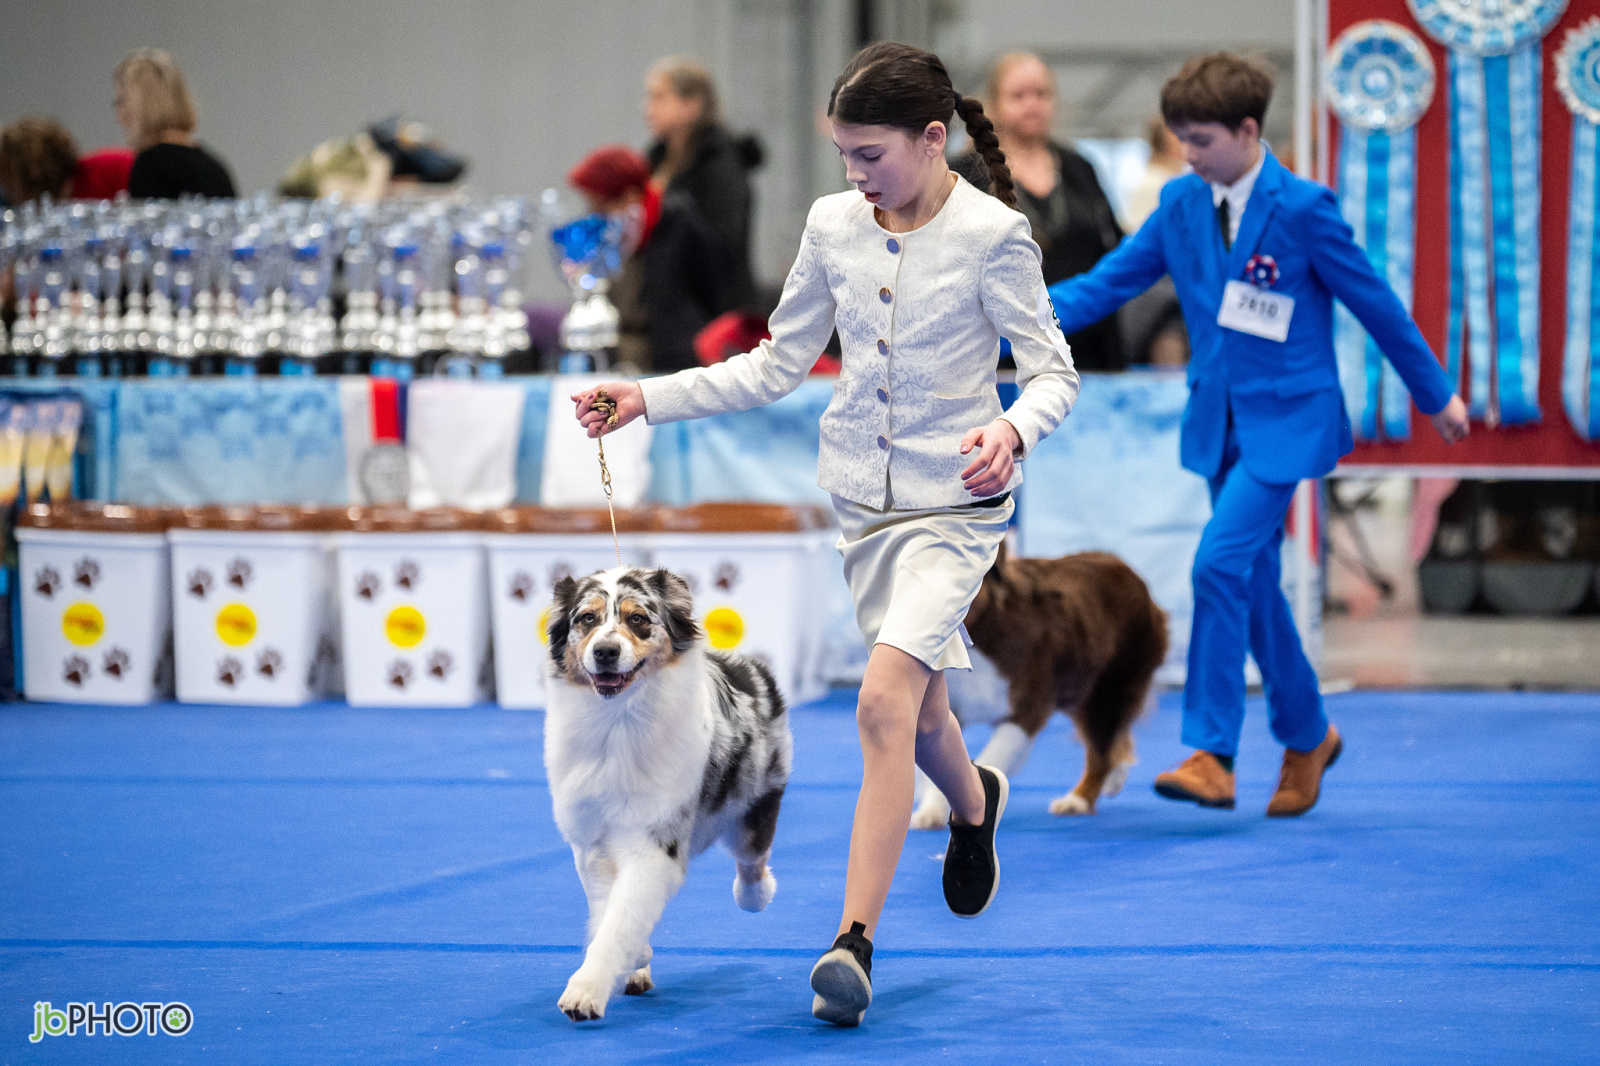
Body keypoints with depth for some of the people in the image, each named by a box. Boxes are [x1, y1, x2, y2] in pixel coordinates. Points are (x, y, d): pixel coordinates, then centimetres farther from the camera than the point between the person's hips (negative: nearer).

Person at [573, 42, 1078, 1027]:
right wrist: (646, 400, 2)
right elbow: (777, 366, 10)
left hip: (955, 503, -5)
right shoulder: (834, 226, 2)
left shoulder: (991, 233, -12)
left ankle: (855, 939, -19)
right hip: (864, 499, 5)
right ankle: (974, 801, 51)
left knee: (886, 699, -21)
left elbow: (1053, 370, -9)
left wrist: (1013, 432, -31)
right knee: (920, 712, 15)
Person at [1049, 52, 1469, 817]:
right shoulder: (1180, 205, 3)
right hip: (1220, 422, 6)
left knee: (1222, 561, -20)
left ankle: (1211, 754, -17)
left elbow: (1373, 301, -5)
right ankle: (1306, 736, 31)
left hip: (1287, 418, -6)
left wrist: (1435, 395, 4)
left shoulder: (1301, 208, -14)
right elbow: (1106, 283, 4)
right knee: (1252, 582, 12)